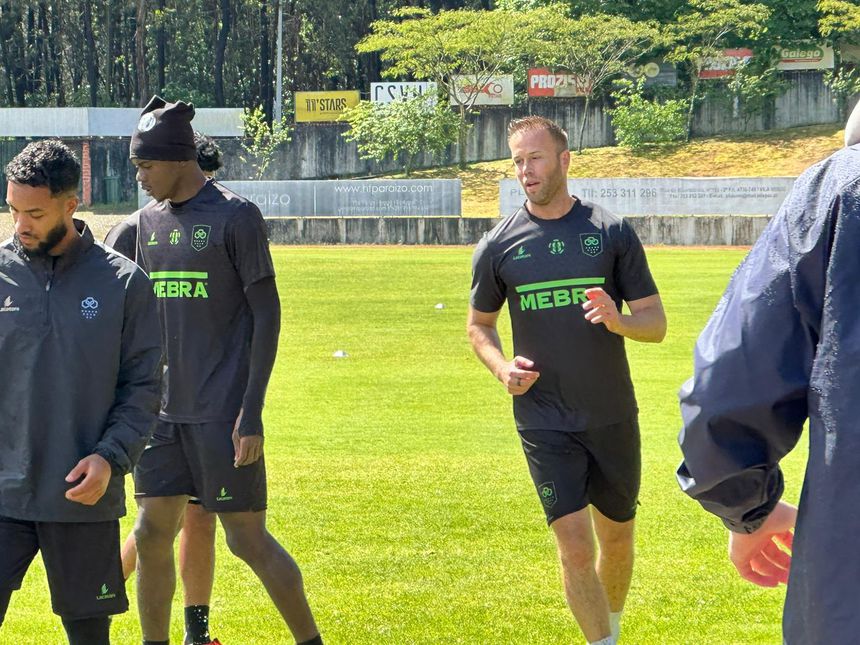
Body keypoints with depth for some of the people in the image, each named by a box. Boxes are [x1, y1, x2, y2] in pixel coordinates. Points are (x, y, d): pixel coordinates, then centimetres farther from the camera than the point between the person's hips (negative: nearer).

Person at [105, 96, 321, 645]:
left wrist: (251, 413, -13)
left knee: (248, 538, -2)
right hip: (163, 410, 6)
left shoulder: (236, 217, -7)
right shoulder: (143, 224, 9)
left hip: (222, 413, -6)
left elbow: (267, 315, -9)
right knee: (152, 533, 5)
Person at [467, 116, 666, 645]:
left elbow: (656, 323, 1)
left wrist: (617, 320, -22)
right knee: (575, 545, -13)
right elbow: (479, 324, 15)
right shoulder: (499, 246, 1)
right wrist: (502, 367, -6)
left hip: (613, 417, 1)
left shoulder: (612, 232, -1)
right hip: (545, 421, -1)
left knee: (617, 539, 14)